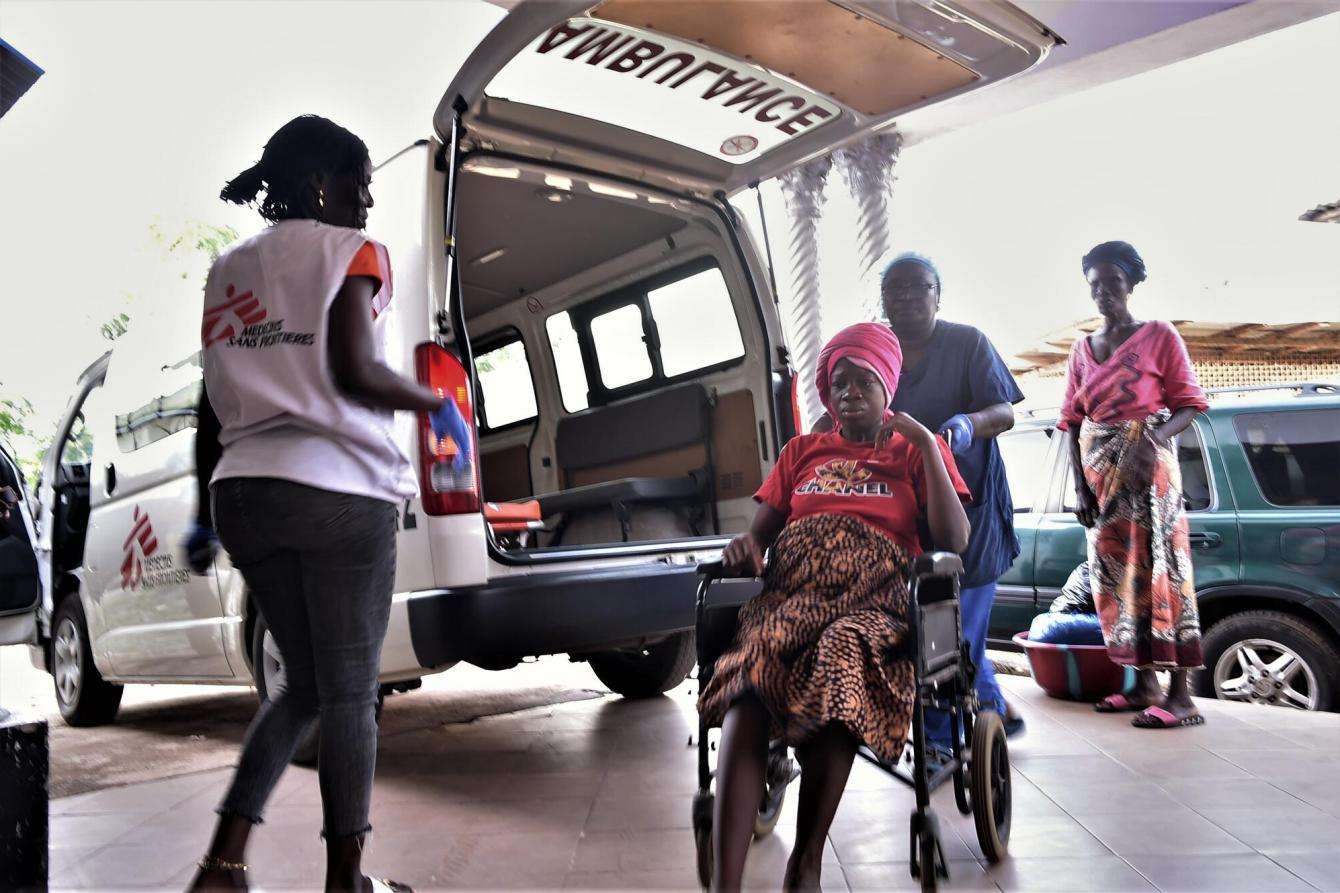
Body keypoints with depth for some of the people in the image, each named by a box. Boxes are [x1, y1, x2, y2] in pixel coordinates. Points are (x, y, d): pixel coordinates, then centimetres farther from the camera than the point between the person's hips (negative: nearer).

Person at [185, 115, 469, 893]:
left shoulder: (230, 269, 19)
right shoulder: (352, 251, 0)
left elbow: (214, 407, 16)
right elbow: (355, 373, -14)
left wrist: (208, 514, 20)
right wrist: (440, 405, 1)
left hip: (244, 493, 7)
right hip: (339, 492, -6)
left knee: (306, 681, 18)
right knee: (349, 691, 3)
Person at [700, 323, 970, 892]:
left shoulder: (916, 451, 20)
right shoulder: (801, 451, 29)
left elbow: (954, 540, 5)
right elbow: (762, 526, 21)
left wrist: (928, 445, 3)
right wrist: (745, 543, -4)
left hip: (873, 603, -2)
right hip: (788, 595, 2)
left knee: (839, 660, -39)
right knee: (747, 688, -33)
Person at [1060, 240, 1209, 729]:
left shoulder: (1159, 336, -1)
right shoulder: (1082, 349, 13)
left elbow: (1189, 403, -4)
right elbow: (1072, 422, 11)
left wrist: (1157, 437, -24)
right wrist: (1080, 485, 2)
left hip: (1148, 467, -5)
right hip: (1100, 473, 5)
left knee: (1159, 567, -9)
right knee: (1114, 572, 6)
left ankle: (1180, 693, -8)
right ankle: (1145, 683, 16)